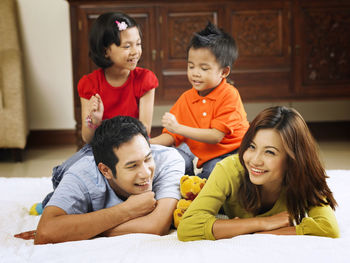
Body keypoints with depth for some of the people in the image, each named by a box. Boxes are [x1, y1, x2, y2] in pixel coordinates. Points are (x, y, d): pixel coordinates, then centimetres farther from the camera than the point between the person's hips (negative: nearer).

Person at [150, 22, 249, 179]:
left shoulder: (229, 94, -12)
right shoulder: (186, 98, 6)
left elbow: (216, 136, -19)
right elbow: (172, 136, 5)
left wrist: (178, 128, -23)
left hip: (233, 152, -5)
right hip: (204, 157, 5)